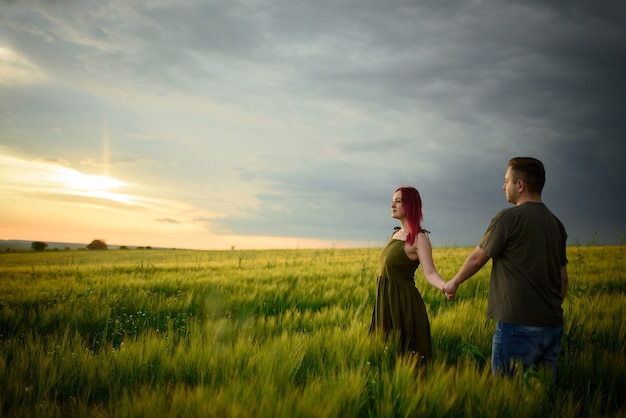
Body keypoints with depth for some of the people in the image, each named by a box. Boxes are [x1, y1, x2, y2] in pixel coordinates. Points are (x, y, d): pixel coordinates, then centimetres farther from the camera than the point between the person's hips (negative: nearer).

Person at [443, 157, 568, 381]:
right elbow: (563, 278, 15)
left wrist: (454, 282, 14)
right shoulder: (556, 224, 11)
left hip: (519, 324, -8)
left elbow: (477, 258, -2)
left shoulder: (509, 218, -11)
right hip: (553, 326, 8)